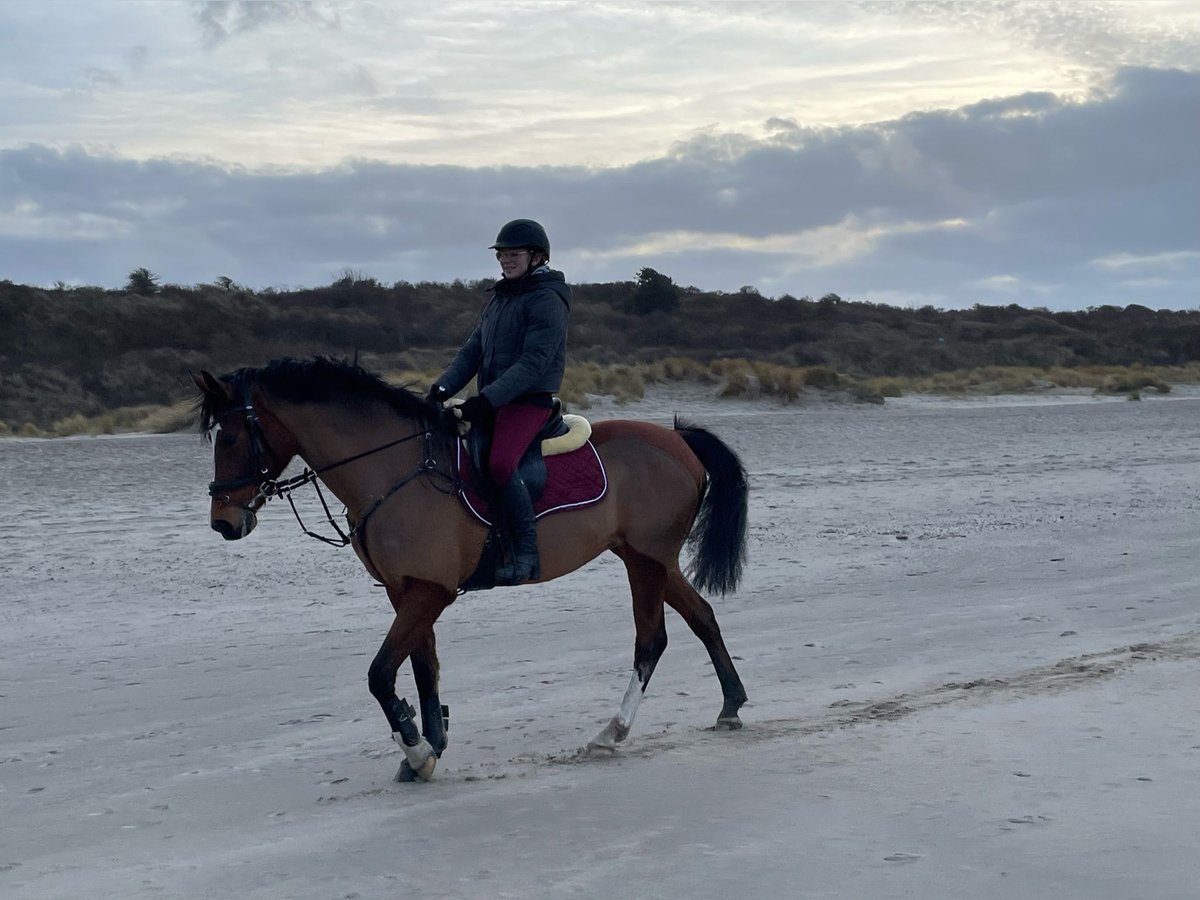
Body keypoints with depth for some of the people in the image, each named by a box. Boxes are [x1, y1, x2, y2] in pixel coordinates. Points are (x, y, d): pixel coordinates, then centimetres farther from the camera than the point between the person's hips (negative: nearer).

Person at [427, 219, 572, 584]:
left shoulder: (548, 300, -10)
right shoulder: (498, 297, 18)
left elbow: (533, 363, -19)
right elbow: (473, 349, 15)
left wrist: (487, 399, -26)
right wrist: (443, 387, 0)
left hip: (529, 401, -9)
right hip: (491, 400, 9)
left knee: (500, 462, -31)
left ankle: (526, 555, -26)